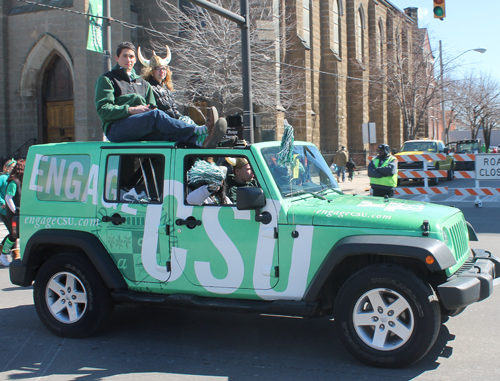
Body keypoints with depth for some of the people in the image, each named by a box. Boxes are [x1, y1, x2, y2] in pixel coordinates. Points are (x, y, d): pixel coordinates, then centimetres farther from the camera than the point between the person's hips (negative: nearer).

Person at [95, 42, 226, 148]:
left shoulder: (142, 83, 30)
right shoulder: (106, 80, 12)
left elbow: (153, 107, 22)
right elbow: (103, 110, -2)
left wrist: (151, 109, -3)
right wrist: (131, 110, -12)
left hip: (140, 132, 5)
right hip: (116, 129, -5)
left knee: (163, 131, -30)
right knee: (156, 115, -32)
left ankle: (202, 140, -59)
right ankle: (199, 130, -49)